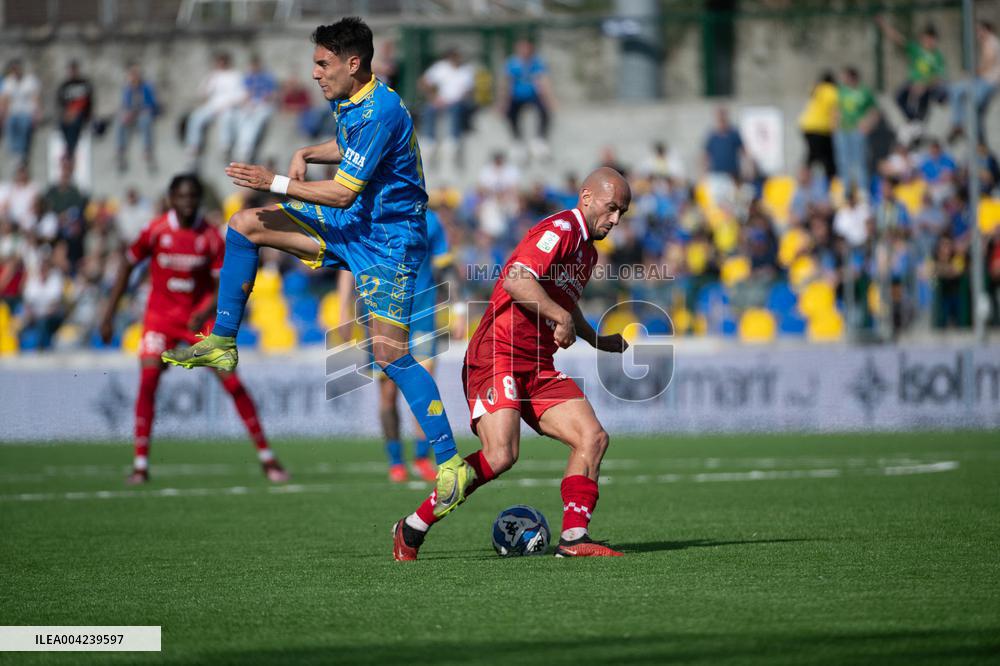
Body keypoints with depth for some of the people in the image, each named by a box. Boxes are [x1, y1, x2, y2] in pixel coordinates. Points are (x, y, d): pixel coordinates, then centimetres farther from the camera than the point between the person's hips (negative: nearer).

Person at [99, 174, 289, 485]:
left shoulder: (211, 237, -8)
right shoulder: (155, 231, -9)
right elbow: (127, 267, 2)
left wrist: (206, 313, -26)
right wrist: (109, 315, 1)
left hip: (199, 316, 0)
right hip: (160, 316, 0)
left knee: (231, 381, -8)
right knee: (148, 379, -16)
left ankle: (266, 456, 1)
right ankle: (140, 464, -8)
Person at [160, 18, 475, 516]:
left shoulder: (380, 112, -25)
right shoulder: (347, 101, 5)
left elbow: (343, 193, -25)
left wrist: (276, 184, -18)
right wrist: (307, 154, 8)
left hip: (389, 237, -10)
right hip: (349, 224, 10)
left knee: (389, 353, -19)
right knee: (245, 225, 6)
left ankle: (451, 464, -13)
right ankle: (222, 344, 15)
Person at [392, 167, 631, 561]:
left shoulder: (587, 250, 21)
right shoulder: (561, 229, -10)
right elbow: (517, 280, -26)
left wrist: (597, 341, 43)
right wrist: (561, 317, -26)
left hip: (539, 367, 10)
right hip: (498, 355, -10)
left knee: (593, 438, -6)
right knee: (501, 455, -23)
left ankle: (573, 538, -6)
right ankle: (412, 528, -10)